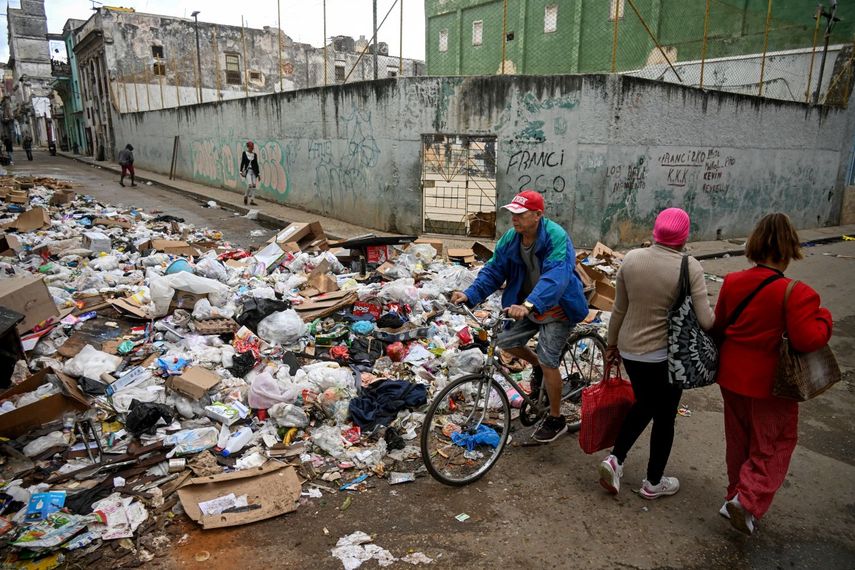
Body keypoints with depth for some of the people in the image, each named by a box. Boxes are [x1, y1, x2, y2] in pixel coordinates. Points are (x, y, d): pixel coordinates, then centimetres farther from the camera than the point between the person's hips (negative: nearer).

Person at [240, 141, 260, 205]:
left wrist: (258, 173, 8)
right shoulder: (244, 153, 1)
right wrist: (241, 171, -8)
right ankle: (246, 196, 6)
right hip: (247, 171, -4)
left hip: (254, 171, 4)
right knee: (250, 185, -18)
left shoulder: (254, 155, 9)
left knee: (254, 185, -4)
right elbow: (242, 162, 0)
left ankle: (251, 200, 1)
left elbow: (256, 164, 11)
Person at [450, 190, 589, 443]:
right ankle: (538, 366, 34)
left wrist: (529, 304, -57)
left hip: (557, 308, -7)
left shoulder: (556, 237, -28)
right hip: (528, 305, 7)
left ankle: (556, 420, 11)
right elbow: (493, 271, -7)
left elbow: (555, 277, -42)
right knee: (505, 341, 2)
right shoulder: (510, 238, -9)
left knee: (547, 361, -11)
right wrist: (469, 295, -23)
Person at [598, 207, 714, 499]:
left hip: (630, 350, 4)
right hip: (666, 355, -4)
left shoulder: (631, 259, -5)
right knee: (664, 416, 16)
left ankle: (615, 458, 16)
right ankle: (654, 482, 31)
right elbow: (706, 320, -18)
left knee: (643, 404, 27)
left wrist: (612, 344, 14)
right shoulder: (690, 267, -17)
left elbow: (619, 309, 2)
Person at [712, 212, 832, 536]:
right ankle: (748, 500, 1)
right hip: (769, 383, -5)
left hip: (731, 376, 5)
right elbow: (807, 339, -23)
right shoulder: (795, 293, -21)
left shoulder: (732, 282, -4)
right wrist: (823, 316, -5)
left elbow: (718, 328, 4)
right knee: (773, 445, 13)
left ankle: (736, 494, 36)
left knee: (738, 442, 22)